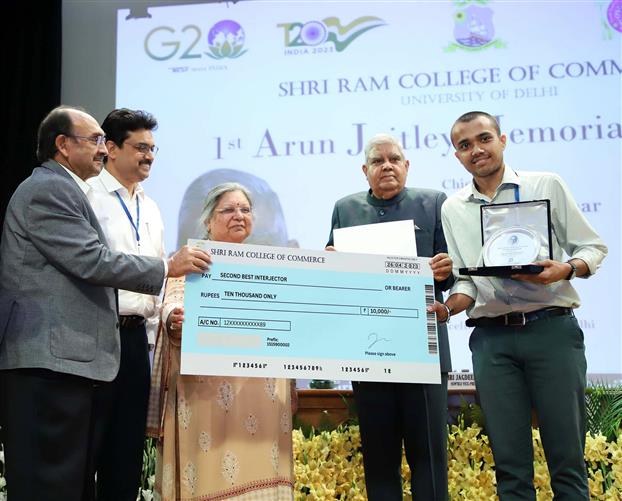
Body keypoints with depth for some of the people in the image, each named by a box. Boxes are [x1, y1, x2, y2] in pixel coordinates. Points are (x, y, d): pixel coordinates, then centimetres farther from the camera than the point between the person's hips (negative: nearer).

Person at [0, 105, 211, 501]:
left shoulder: (63, 190, 23)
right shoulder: (49, 190, -9)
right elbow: (92, 261, -17)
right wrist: (168, 267, -11)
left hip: (68, 360, 10)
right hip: (51, 360, -10)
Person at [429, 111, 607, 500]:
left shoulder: (547, 185, 6)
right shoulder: (453, 209, 12)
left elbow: (593, 248, 5)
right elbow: (466, 279, 12)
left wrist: (564, 270, -15)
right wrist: (446, 308, -8)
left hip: (551, 327, -2)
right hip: (492, 338, 2)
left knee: (567, 455, 0)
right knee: (510, 463, 5)